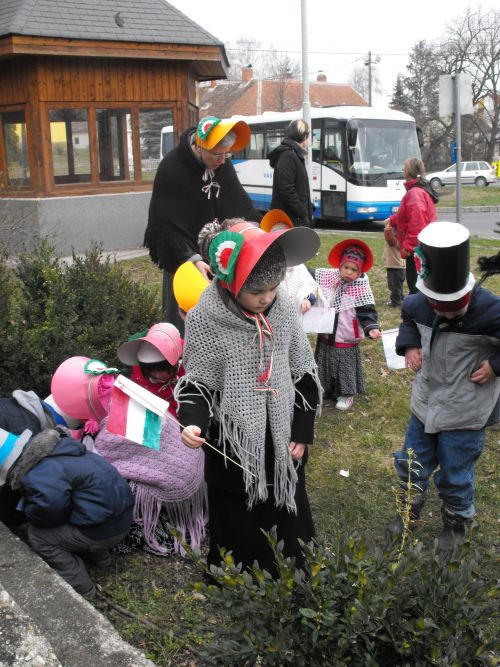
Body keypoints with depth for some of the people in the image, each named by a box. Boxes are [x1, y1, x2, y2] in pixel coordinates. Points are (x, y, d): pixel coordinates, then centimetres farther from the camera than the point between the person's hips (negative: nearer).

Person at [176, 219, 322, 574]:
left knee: (289, 520, 18)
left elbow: (304, 374, 5)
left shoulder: (284, 311, -5)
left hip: (282, 442, 3)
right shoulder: (206, 319, -16)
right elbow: (198, 382, -7)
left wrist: (302, 432, 4)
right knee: (238, 530, 10)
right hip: (232, 446, -3)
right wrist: (193, 422, -27)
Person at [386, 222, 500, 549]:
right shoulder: (420, 303, -12)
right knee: (411, 466, 20)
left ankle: (457, 523, 42)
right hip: (425, 403, 5)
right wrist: (408, 345, 0)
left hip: (465, 413, -5)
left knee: (454, 477, 12)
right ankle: (409, 510, 49)